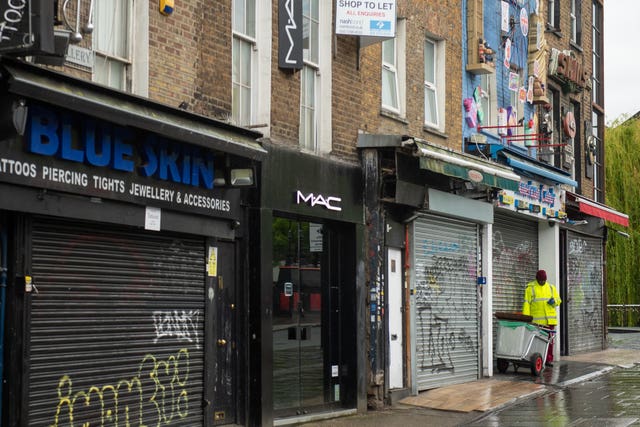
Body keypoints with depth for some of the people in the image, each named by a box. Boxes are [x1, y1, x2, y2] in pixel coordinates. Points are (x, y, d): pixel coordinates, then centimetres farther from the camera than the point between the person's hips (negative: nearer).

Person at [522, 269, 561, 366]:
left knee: (549, 340, 4)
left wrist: (554, 301, -8)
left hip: (550, 320, 3)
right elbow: (526, 303, -2)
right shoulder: (530, 288, 3)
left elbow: (558, 300, 17)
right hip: (536, 320, -3)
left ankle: (549, 359, 10)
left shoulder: (551, 287, 14)